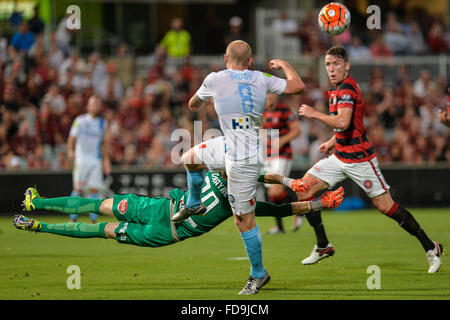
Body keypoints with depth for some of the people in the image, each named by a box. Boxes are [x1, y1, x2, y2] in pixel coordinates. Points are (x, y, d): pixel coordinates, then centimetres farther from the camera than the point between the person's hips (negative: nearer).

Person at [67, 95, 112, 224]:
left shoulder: (103, 123, 12)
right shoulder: (80, 120, 1)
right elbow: (72, 138, 0)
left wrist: (106, 160, 13)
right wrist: (71, 151, -17)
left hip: (96, 160, 3)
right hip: (82, 158, -3)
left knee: (94, 190, -2)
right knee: (78, 189, -7)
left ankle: (93, 221, 0)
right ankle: (73, 219, -1)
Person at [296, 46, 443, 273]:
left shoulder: (347, 88, -18)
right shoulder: (335, 90, 12)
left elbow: (343, 122, -33)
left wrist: (314, 114, -24)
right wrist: (332, 141, 20)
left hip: (358, 158, -9)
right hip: (340, 156, 9)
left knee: (385, 206, -7)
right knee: (303, 190, 0)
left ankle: (430, 248, 4)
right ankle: (323, 246, 10)